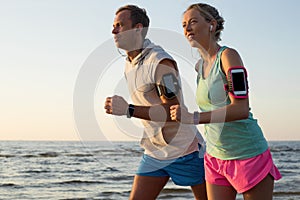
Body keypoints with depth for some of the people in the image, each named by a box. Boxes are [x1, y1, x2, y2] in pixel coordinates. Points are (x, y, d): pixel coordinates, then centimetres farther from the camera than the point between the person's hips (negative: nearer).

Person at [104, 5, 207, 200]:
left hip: (185, 149, -8)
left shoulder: (161, 62, -19)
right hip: (154, 152, 8)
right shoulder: (129, 64, 9)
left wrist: (128, 110, -33)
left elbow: (173, 110, -27)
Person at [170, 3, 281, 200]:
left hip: (248, 154, -7)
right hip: (215, 158, 7)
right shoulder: (199, 66, 10)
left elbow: (241, 109, -24)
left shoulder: (228, 56, -13)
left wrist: (193, 118, -29)